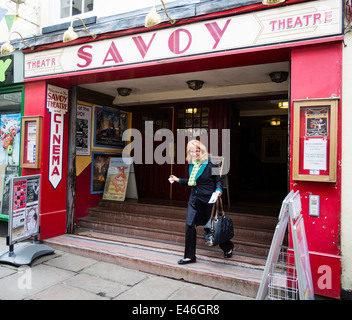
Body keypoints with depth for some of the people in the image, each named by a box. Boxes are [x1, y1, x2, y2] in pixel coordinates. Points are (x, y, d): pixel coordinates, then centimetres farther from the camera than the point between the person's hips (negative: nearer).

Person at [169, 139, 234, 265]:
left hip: (208, 199, -6)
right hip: (194, 198, 6)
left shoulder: (210, 164, -11)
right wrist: (179, 180, 21)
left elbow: (218, 180, -5)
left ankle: (228, 248, 34)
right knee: (189, 225, -1)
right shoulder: (192, 164, 8)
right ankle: (189, 256, 12)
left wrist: (218, 190, -23)